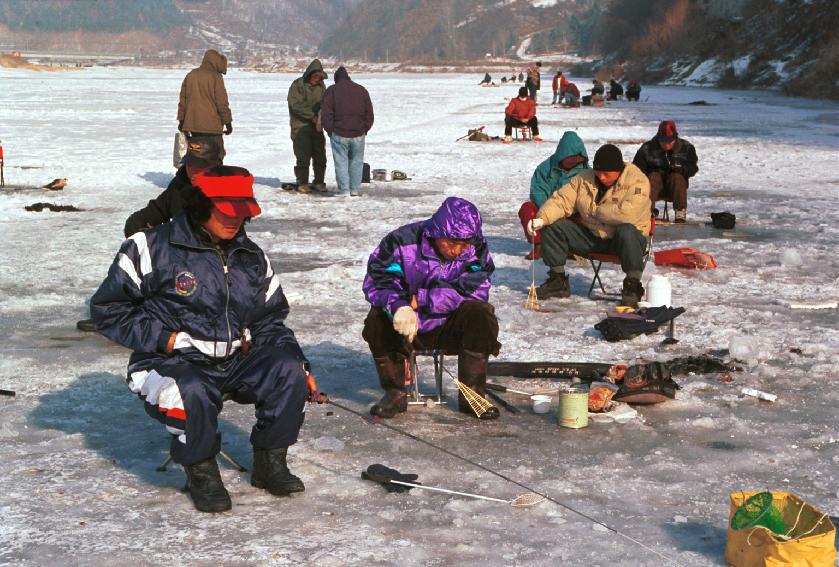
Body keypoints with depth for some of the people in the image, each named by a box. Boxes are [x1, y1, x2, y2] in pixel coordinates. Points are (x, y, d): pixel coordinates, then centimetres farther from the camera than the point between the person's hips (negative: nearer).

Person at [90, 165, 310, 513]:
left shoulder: (251, 258, 10)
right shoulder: (153, 248, -9)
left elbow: (268, 322, 16)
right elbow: (107, 308, -6)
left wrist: (298, 364, 1)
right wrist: (162, 337, -15)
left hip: (235, 361, 5)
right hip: (170, 363, -5)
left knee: (287, 370, -21)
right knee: (191, 391, -38)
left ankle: (269, 462, -2)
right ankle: (201, 472, -10)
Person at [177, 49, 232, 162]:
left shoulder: (190, 75, 11)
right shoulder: (215, 77, -9)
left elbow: (182, 100, 14)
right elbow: (222, 103, -10)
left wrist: (181, 120, 20)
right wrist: (228, 122, -2)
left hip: (192, 124, 6)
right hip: (211, 126, -6)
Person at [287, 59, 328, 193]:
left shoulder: (320, 86, 12)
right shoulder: (297, 85, -7)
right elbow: (296, 104, -16)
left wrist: (322, 114, -12)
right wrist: (312, 115, -20)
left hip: (317, 126, 5)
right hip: (301, 126, -5)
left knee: (320, 156, 5)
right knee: (303, 156, -7)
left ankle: (319, 182, 14)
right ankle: (302, 183, 2)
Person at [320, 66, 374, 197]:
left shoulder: (331, 91, -1)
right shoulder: (362, 90, 10)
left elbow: (325, 114, -7)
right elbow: (369, 114, 10)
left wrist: (330, 131, 2)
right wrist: (364, 130, 14)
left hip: (339, 134, -3)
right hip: (358, 134, 3)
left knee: (341, 162, 3)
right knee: (356, 162, 12)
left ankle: (344, 190, -1)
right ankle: (355, 190, 11)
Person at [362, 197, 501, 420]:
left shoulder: (476, 248, -10)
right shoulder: (403, 241, -14)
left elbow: (474, 290, -21)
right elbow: (377, 280, -18)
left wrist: (420, 299, -22)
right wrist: (397, 305, -40)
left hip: (449, 327, 1)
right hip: (407, 326, -1)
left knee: (480, 314, -28)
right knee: (378, 319, -30)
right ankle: (395, 393, -12)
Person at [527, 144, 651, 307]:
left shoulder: (637, 181, -17)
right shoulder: (584, 178, 1)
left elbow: (627, 213, -32)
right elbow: (561, 200, -2)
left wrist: (596, 210, -17)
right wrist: (542, 218, -22)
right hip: (591, 237, 5)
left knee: (627, 232, -40)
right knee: (552, 227, -8)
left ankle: (632, 286, -29)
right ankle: (557, 281, 2)